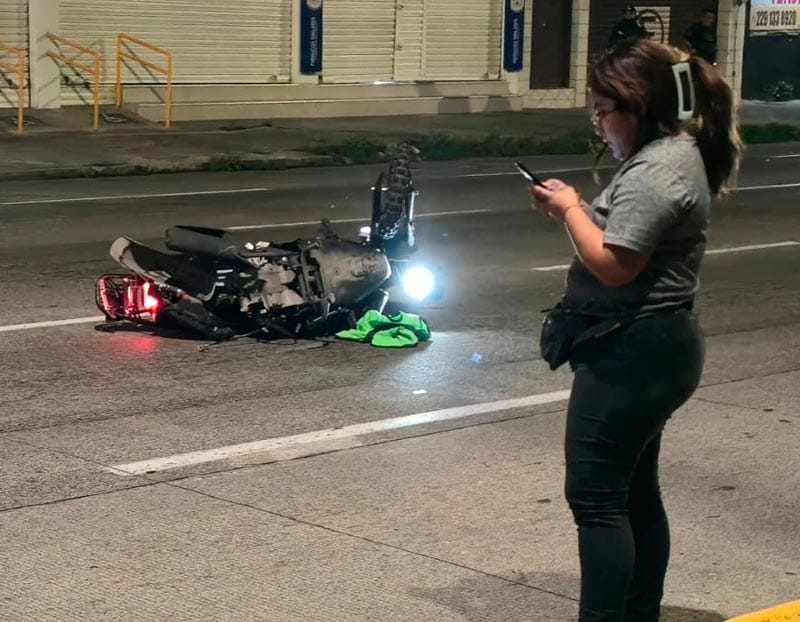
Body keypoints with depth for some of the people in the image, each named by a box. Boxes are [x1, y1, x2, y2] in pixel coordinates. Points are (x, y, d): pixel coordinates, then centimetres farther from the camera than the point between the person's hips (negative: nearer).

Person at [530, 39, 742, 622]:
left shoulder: (656, 171, -20)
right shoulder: (674, 153, 14)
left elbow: (613, 265, -25)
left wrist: (570, 210, -11)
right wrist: (577, 209, 3)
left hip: (632, 354, -11)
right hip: (650, 347, 11)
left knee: (597, 496, -7)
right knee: (636, 492, 17)